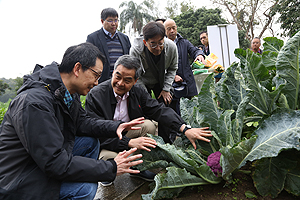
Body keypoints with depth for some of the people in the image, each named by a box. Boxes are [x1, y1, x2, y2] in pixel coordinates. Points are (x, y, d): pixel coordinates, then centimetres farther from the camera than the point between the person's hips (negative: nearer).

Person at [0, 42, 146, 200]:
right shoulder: (34, 103, -31)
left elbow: (81, 122, 9)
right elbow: (55, 163, -31)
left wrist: (115, 127, -8)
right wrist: (112, 168, -27)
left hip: (49, 161, 9)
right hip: (18, 184, -9)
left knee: (90, 142, 4)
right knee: (86, 187, -26)